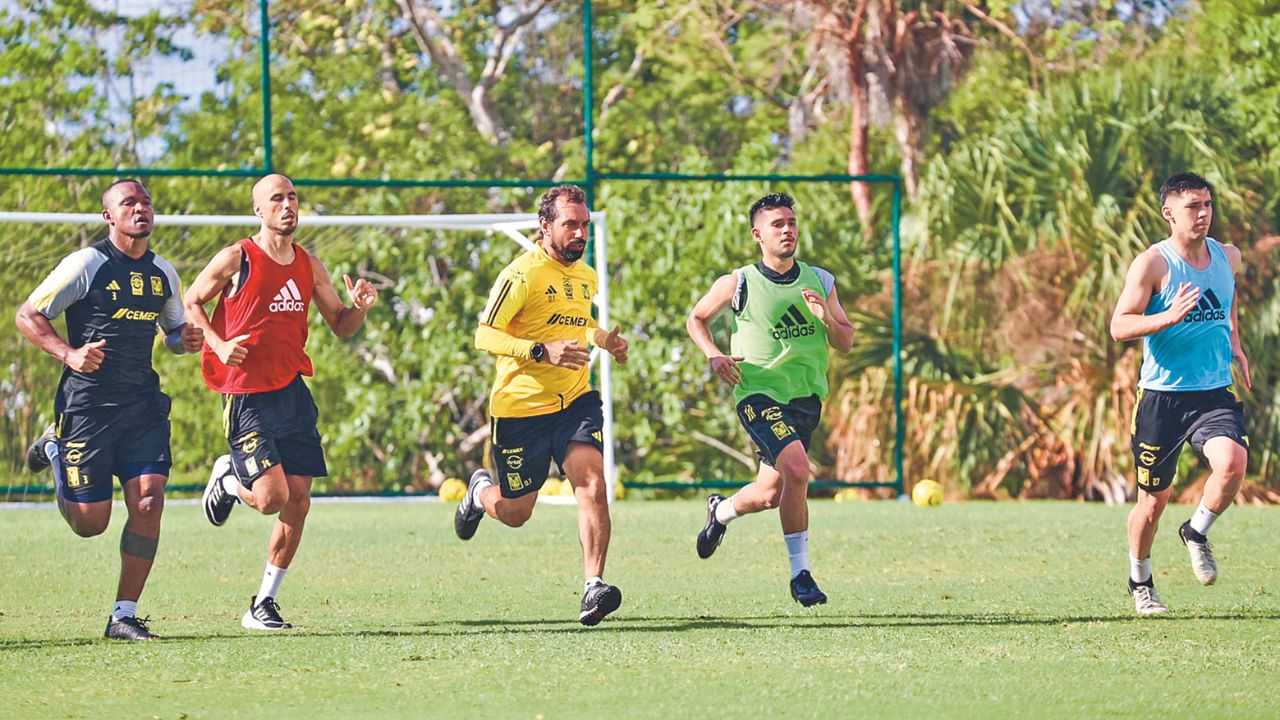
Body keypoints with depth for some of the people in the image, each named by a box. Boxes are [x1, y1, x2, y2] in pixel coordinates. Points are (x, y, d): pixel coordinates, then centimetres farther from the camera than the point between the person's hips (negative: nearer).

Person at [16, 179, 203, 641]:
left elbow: (173, 333, 26)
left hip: (143, 403, 4)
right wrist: (69, 353, -21)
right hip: (87, 402, -4)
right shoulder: (86, 265, -7)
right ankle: (54, 449, 32)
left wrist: (185, 339, 1)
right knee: (90, 523, 0)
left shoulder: (163, 273, 10)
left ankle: (124, 616, -2)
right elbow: (27, 316, -6)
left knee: (148, 502, -13)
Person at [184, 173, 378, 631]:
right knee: (272, 497, -15)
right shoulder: (236, 260, -6)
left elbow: (341, 328, 17)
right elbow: (191, 303, 4)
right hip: (248, 398, -6)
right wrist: (218, 344, -13)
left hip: (294, 393, 6)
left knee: (298, 502, 1)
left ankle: (264, 604, 12)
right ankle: (228, 480, 21)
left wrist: (358, 307, -5)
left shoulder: (309, 266, 10)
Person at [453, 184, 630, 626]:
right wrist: (542, 351, -30)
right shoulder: (522, 274, -13)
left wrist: (604, 340, 9)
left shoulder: (586, 276, 11)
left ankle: (594, 586, -22)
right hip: (521, 404, -5)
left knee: (592, 483, -20)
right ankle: (481, 491, 44)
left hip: (575, 399, 5)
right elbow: (485, 336, -17)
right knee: (514, 513, 8)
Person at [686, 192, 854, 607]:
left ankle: (720, 511, 47)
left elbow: (846, 343, 8)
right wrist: (715, 356, -6)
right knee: (796, 469, -25)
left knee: (771, 494, 13)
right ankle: (800, 573, -15)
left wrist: (827, 319, -13)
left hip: (806, 398, 5)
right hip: (759, 394, -5)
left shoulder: (819, 281, 6)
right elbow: (696, 320, 11)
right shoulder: (738, 284, -4)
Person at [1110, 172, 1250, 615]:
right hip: (1162, 395, -3)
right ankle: (1140, 583, 29)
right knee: (1155, 497, 5)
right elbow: (1119, 327, -15)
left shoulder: (1228, 257, 6)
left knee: (1232, 462, -25)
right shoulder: (1152, 264, -10)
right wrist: (1169, 317, -30)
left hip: (1215, 392, 3)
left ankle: (1197, 533, 4)